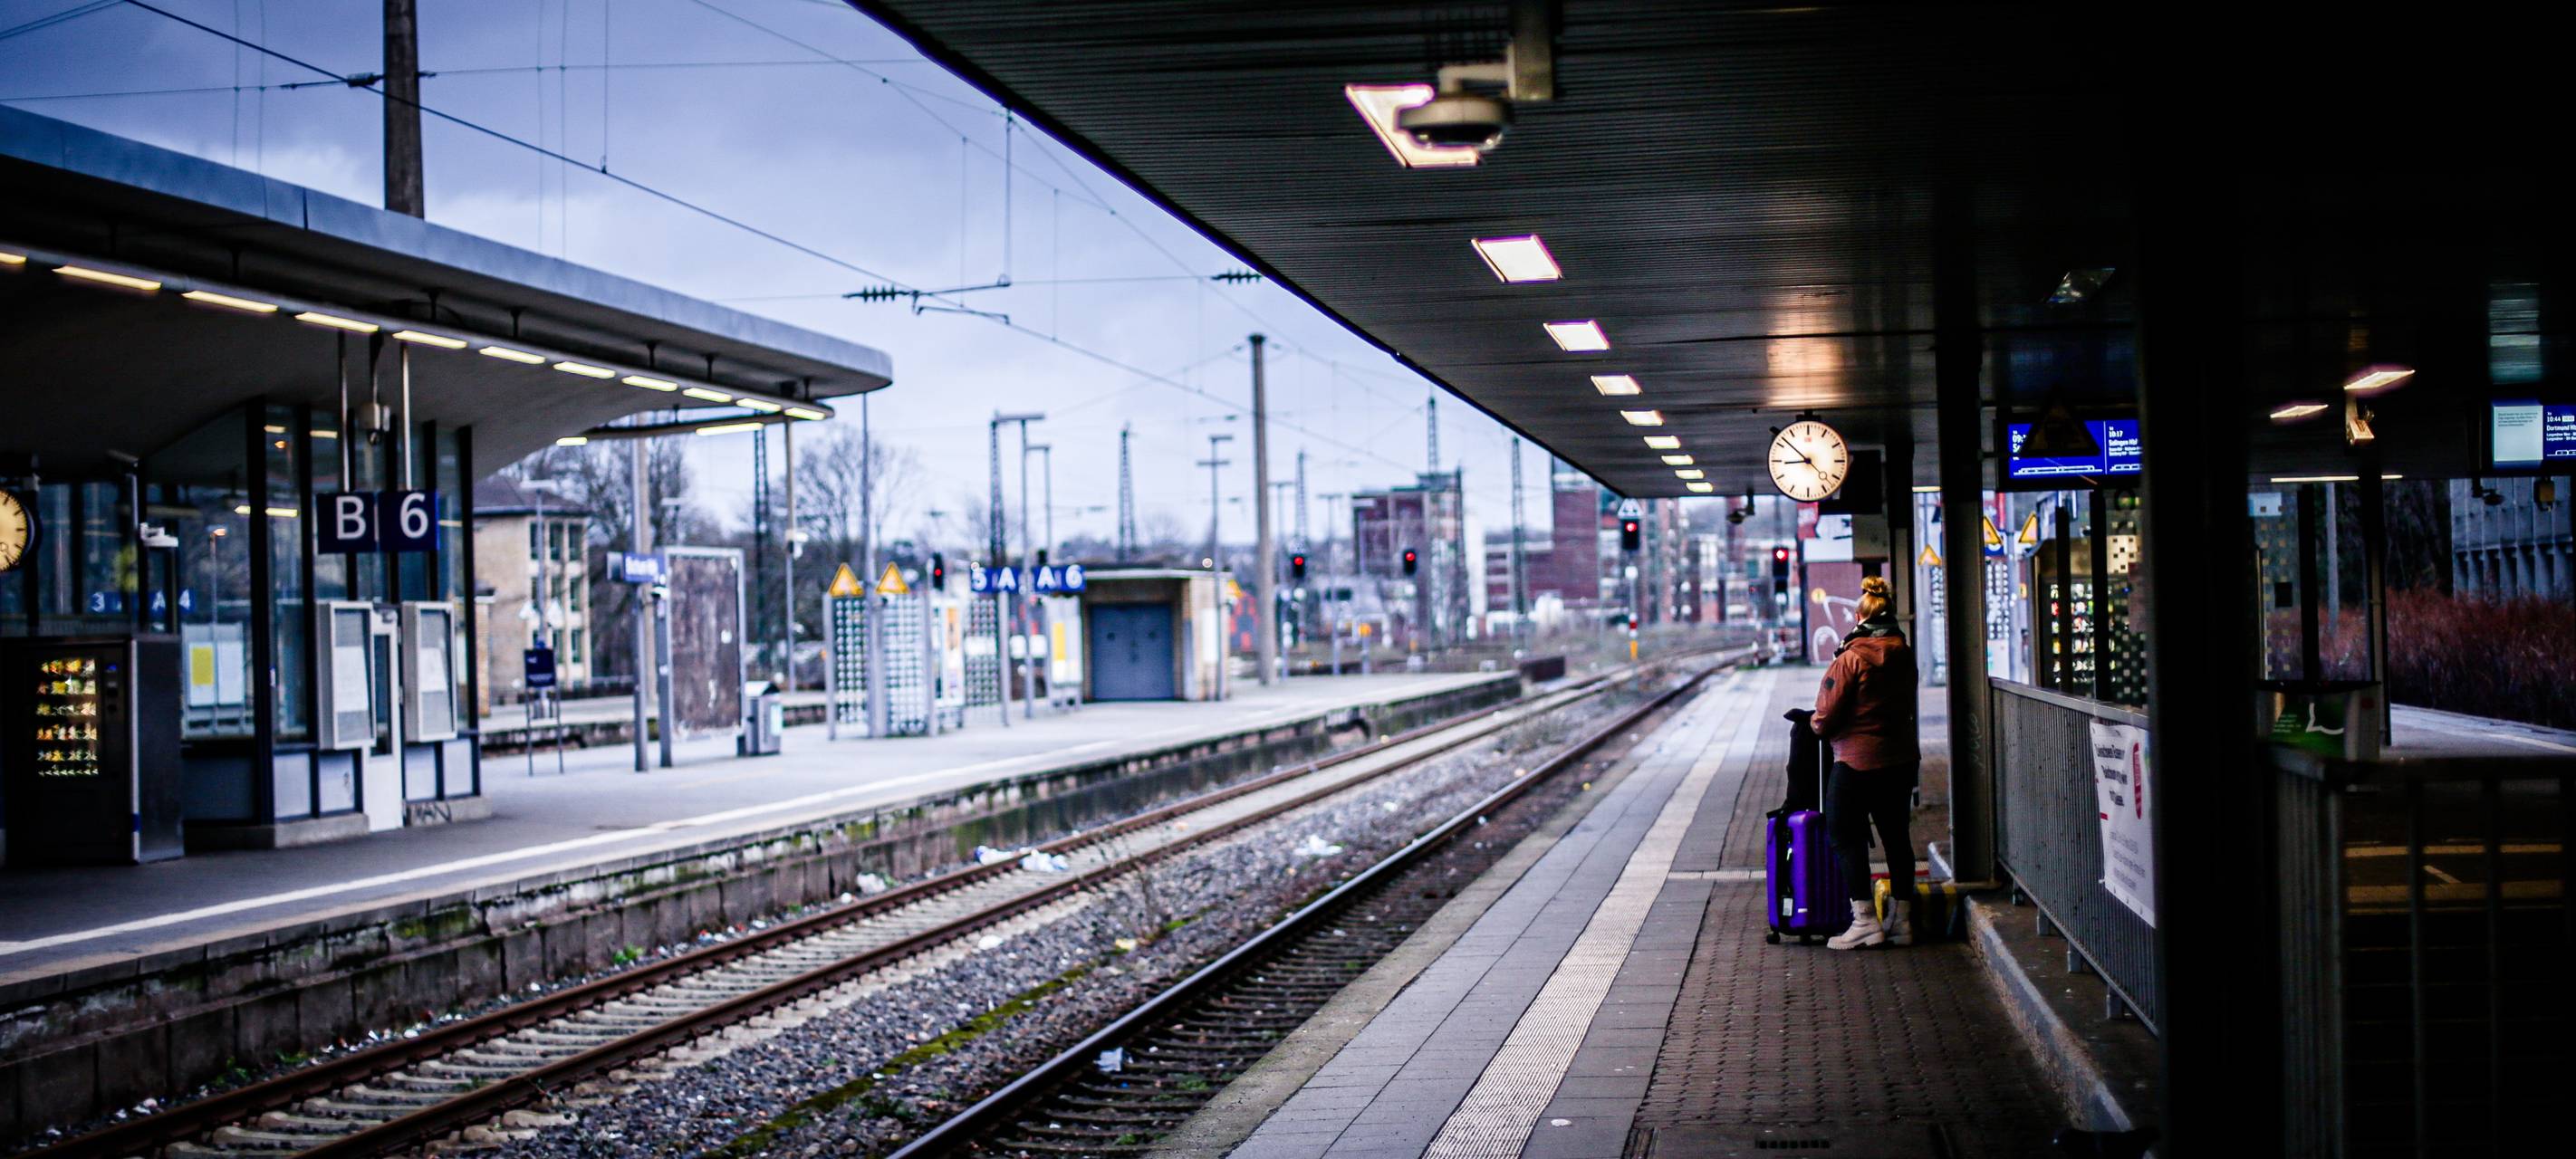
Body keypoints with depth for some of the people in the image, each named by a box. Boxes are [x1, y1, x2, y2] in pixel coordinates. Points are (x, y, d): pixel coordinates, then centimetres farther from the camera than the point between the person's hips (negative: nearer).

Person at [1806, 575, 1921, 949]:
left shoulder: (1851, 659, -15)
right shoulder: (1905, 656, 5)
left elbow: (1827, 715, -14)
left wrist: (1817, 725, 9)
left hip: (1856, 761, -7)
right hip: (1901, 760, 7)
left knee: (1846, 837, 1)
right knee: (1896, 836, 13)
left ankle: (1864, 921, -5)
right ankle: (1901, 919, 18)